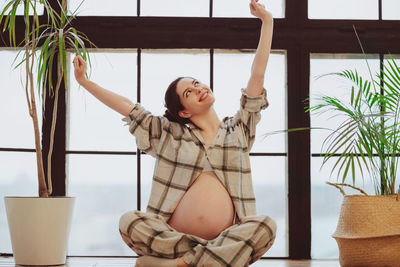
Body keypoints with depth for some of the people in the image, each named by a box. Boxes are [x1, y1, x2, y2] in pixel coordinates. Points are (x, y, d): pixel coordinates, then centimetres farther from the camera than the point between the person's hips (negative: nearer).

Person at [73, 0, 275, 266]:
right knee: (129, 222, -27)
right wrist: (84, 81, 14)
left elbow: (257, 76, 13)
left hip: (229, 235, 0)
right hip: (174, 234, 0)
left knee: (265, 226, -31)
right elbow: (126, 106, 15)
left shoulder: (238, 129, 14)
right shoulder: (169, 134, 15)